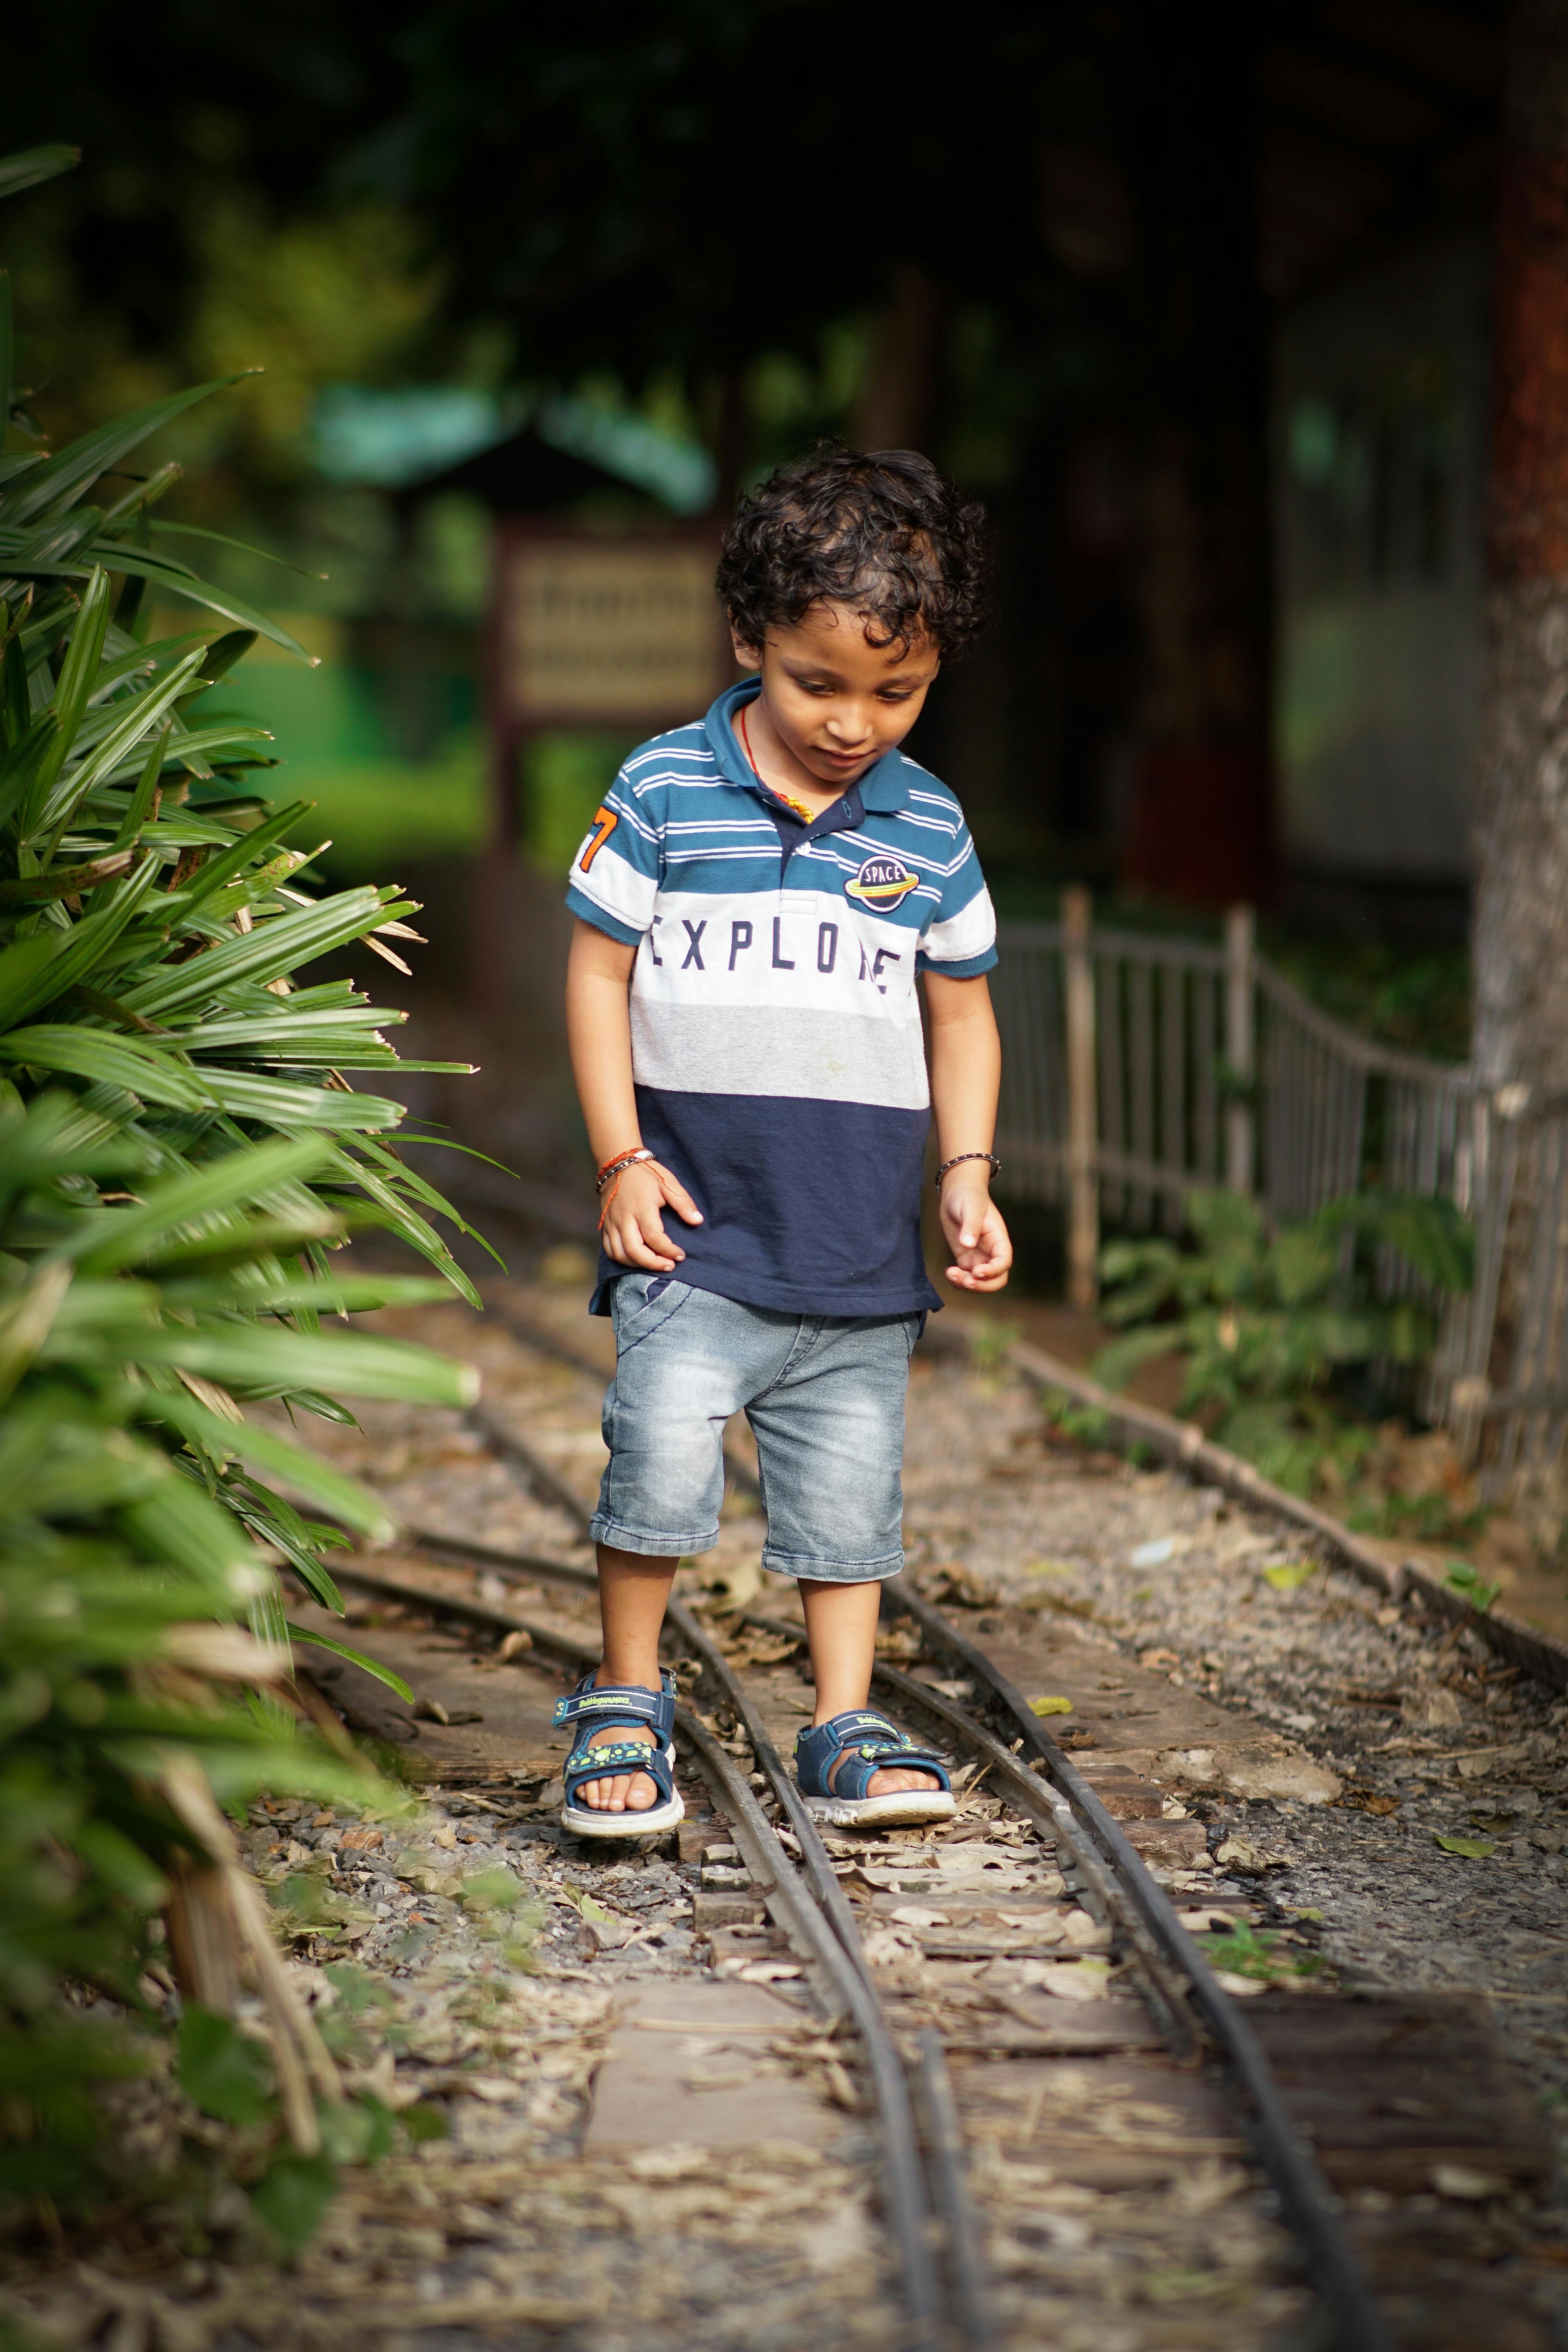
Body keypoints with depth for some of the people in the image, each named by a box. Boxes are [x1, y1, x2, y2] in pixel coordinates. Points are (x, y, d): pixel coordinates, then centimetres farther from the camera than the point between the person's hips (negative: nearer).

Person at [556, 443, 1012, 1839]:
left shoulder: (929, 829, 6)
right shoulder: (664, 792, -2)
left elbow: (962, 1014, 14)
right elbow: (599, 971, 1)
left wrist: (969, 1177, 4)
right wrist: (621, 1159, -5)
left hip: (863, 1241, 3)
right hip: (699, 1220, -3)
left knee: (851, 1486, 7)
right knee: (664, 1449, -15)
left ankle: (845, 1728, 19)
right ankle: (627, 1700, 4)